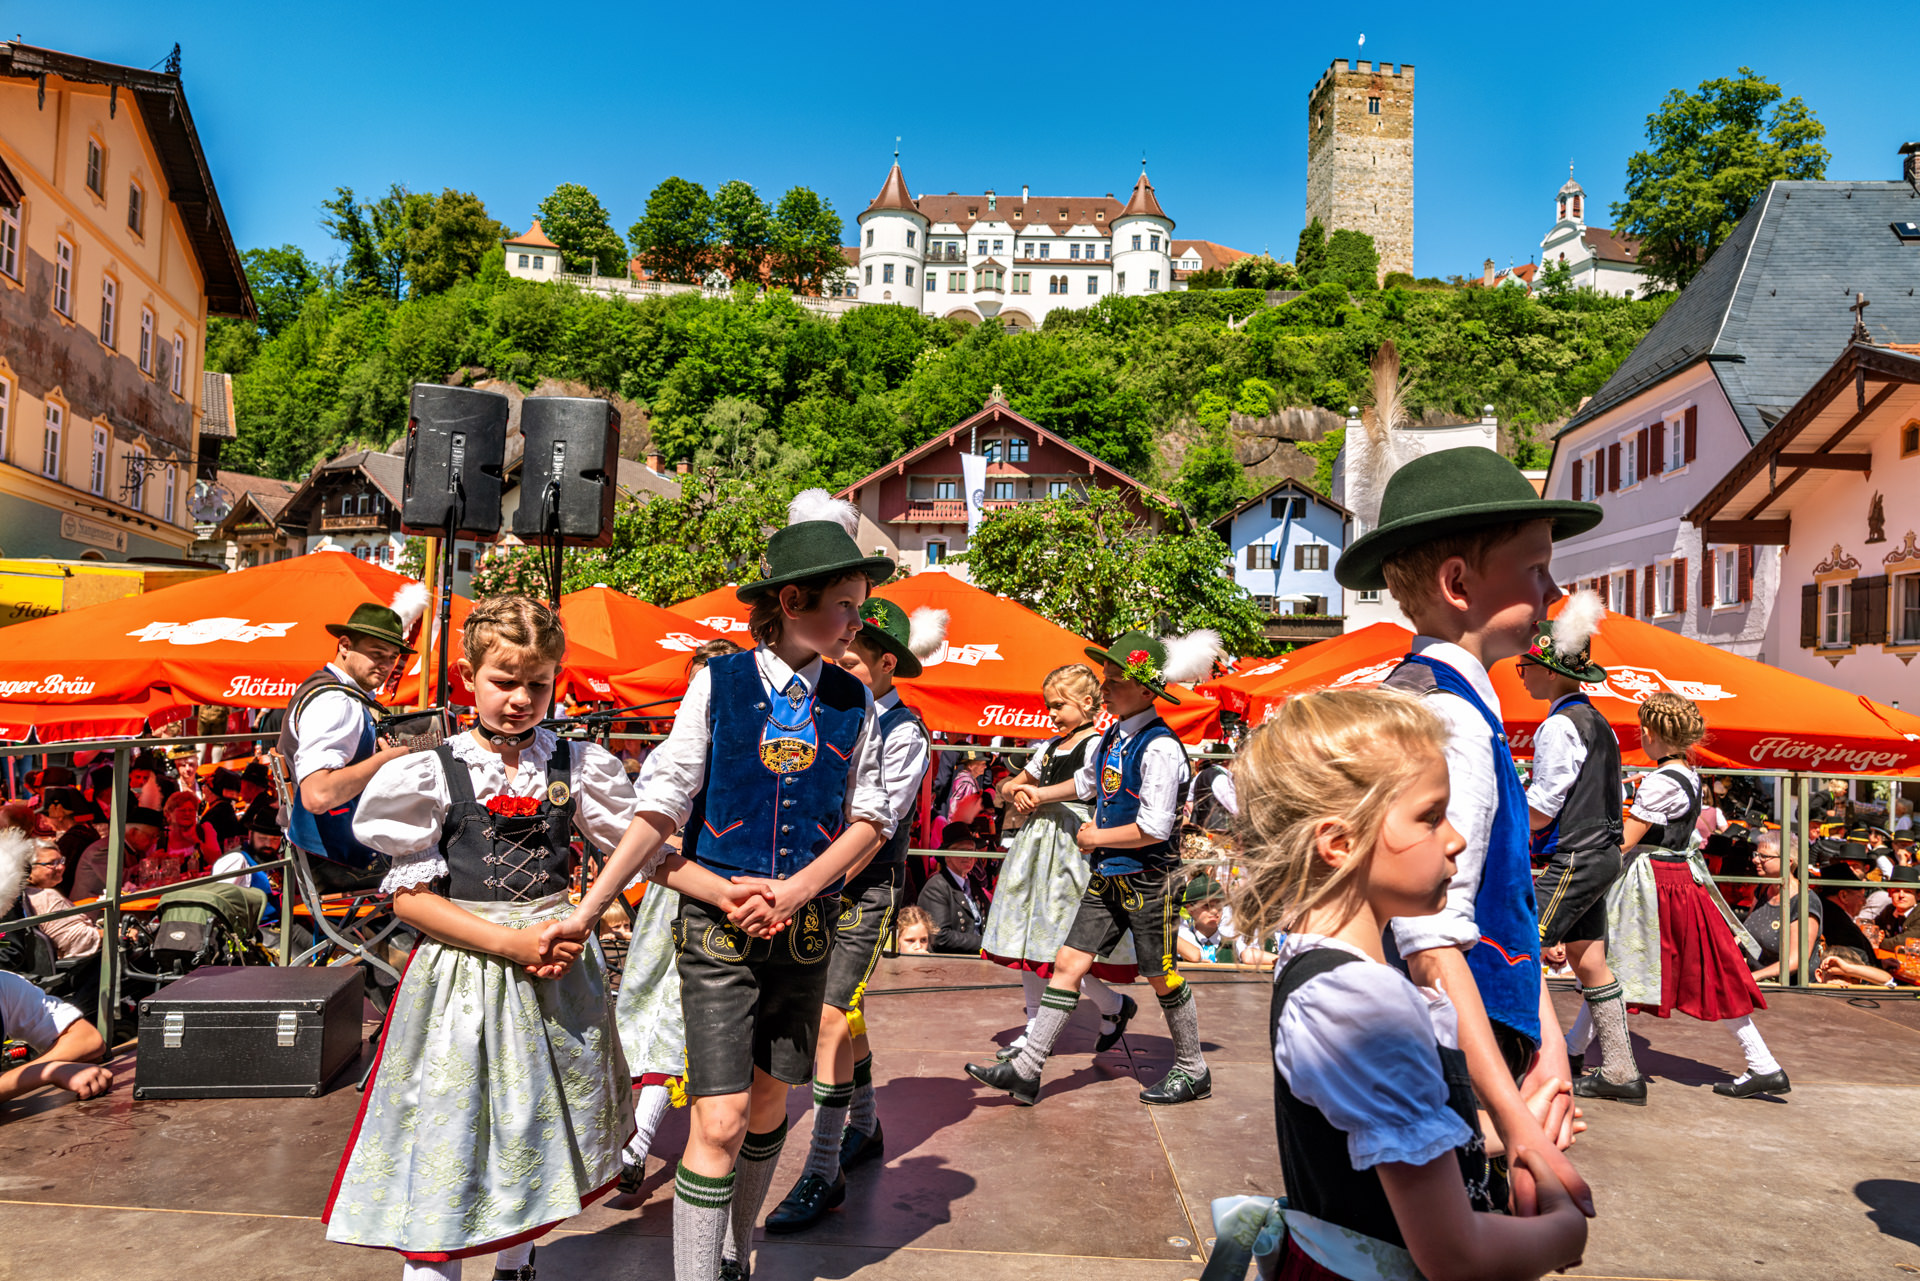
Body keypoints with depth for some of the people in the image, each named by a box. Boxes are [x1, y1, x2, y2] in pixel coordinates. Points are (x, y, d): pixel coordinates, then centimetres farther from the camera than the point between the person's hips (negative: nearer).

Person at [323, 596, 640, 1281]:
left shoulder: (578, 765, 1)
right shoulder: (432, 774, -6)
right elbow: (408, 895, -7)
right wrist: (509, 942, -17)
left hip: (558, 970, 3)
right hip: (463, 977, -3)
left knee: (539, 1136, 17)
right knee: (448, 1151, 3)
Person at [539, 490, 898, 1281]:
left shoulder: (854, 702, 0)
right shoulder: (717, 684, -7)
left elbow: (871, 817, 1)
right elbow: (660, 808, -6)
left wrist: (794, 891, -12)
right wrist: (588, 909, -9)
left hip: (804, 926, 3)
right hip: (716, 925, -3)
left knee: (769, 1097, 16)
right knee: (719, 1119, -6)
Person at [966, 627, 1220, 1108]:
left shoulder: (1160, 747, -21)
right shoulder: (1113, 736, 6)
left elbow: (1154, 829, -24)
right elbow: (1088, 780, 27)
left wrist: (1096, 837, -13)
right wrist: (1041, 794, 34)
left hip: (1147, 879, -8)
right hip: (1107, 877, 8)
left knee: (1162, 976, 8)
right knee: (1068, 962, 4)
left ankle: (1192, 1071, 29)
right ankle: (1026, 1069, 8)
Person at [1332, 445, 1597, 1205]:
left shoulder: (1467, 706, 12)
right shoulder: (1445, 720, -20)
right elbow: (1431, 942, -25)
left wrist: (1545, 1041, 11)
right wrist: (1518, 1130, -23)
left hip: (1487, 1048, 9)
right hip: (1454, 1080, -9)